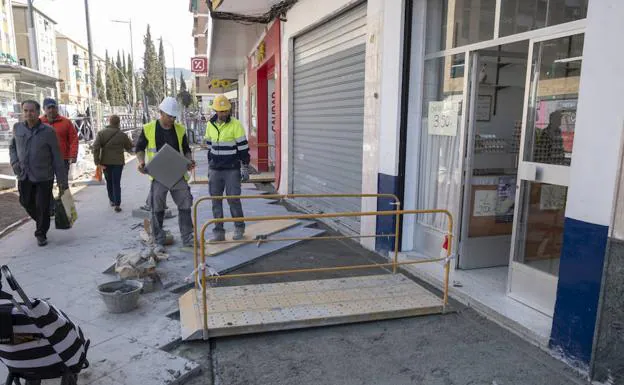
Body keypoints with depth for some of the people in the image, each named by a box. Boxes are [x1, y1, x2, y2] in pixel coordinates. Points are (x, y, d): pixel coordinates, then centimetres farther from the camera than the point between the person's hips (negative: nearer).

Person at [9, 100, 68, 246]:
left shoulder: (48, 131, -11)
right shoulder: (17, 128, 1)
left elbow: (57, 157, -8)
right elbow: (12, 147, 19)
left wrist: (62, 180, -8)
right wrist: (14, 162, -1)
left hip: (44, 177, -4)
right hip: (24, 176, 4)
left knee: (43, 207, 3)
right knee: (27, 203, 17)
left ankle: (41, 234, 22)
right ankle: (41, 222, 44)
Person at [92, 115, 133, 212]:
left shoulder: (101, 133, -2)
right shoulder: (122, 135, -5)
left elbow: (96, 147, -10)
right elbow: (129, 148, 6)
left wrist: (97, 161, -8)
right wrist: (129, 141, 26)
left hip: (105, 162, 2)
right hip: (118, 162, -2)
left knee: (109, 182, 19)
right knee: (116, 183, 1)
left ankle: (112, 200, 32)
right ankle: (117, 204, -5)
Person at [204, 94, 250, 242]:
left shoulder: (236, 125, -8)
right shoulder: (210, 125, 8)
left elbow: (243, 148, -8)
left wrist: (245, 168, -10)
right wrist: (209, 166, 18)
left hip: (232, 170, -5)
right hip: (215, 170, 5)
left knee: (233, 199, -1)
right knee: (216, 200, 6)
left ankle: (239, 228, 17)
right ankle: (218, 231, 14)